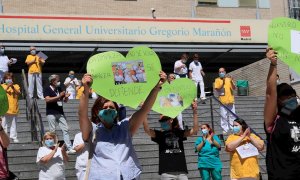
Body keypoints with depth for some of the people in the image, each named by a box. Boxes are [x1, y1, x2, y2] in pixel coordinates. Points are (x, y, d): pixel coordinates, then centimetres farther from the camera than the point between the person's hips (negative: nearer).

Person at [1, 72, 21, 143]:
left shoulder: (16, 86, 9)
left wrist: (12, 87, -18)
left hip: (14, 108, 1)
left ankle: (14, 137, 9)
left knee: (14, 124, 5)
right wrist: (7, 87, -20)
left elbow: (18, 93, -7)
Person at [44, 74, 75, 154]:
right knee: (52, 131, 0)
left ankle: (69, 148, 0)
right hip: (51, 113, -5)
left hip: (60, 112, 5)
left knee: (65, 129, 0)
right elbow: (47, 99, -21)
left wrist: (65, 97, -5)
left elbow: (64, 100, 20)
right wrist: (59, 96, -21)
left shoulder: (59, 89, 12)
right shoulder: (47, 89, -4)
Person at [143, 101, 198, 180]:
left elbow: (194, 130, 2)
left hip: (181, 171, 1)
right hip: (166, 172, -1)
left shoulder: (179, 133, 14)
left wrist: (194, 112, -3)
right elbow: (147, 130, -6)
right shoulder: (160, 134, 10)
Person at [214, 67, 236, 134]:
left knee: (232, 115, 4)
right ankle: (225, 129, 2)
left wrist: (231, 82, -12)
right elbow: (217, 89, -7)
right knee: (224, 116, -3)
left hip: (230, 100, 2)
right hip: (223, 101, -2)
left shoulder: (229, 79, 10)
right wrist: (223, 83, -18)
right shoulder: (217, 80, 4)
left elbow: (234, 88, 4)